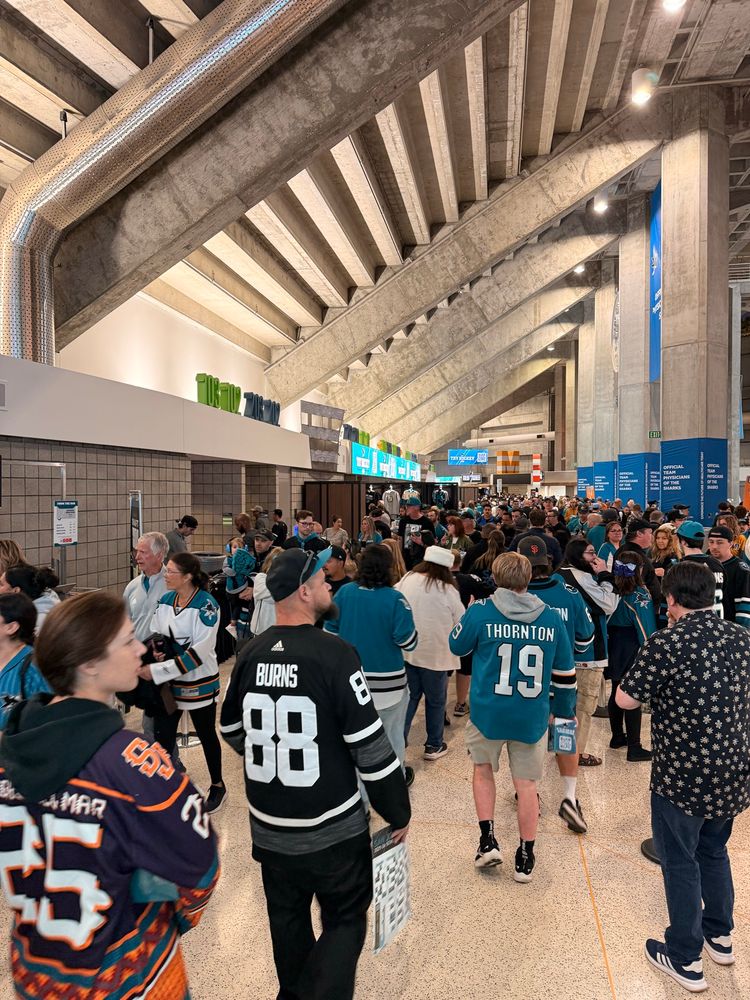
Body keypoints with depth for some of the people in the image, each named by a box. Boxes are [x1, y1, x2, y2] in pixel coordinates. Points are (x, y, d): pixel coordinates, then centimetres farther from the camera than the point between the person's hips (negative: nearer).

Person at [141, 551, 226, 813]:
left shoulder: (206, 604, -21)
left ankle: (217, 786, 34)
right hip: (168, 683, 5)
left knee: (206, 735, 13)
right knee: (163, 736, 11)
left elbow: (199, 652, -24)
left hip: (199, 683, -5)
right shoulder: (165, 600, -1)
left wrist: (156, 671, -25)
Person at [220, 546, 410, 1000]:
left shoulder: (251, 654, -5)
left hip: (269, 825, 6)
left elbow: (232, 729, 9)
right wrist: (399, 813, -5)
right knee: (345, 919, 16)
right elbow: (370, 747, -19)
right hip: (331, 827, -5)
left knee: (288, 917, 26)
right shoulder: (334, 654, -22)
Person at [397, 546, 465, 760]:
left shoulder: (407, 580, -4)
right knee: (435, 701, 14)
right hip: (435, 653, -3)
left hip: (407, 651, 3)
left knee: (409, 697, 17)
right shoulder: (448, 591, -13)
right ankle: (434, 746, 26)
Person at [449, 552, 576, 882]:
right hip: (532, 716, 2)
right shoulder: (551, 618, -2)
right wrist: (565, 711, 19)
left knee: (483, 769, 23)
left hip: (488, 712, -1)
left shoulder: (480, 612, -11)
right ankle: (525, 858, 25)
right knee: (527, 784, 14)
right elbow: (565, 673, 6)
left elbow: (458, 646, 6)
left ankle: (488, 840, 19)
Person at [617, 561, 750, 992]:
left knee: (680, 862, 12)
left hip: (682, 776, -6)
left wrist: (652, 681, 2)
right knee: (714, 851, 27)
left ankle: (686, 960, 26)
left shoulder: (666, 644, -22)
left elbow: (626, 700, -14)